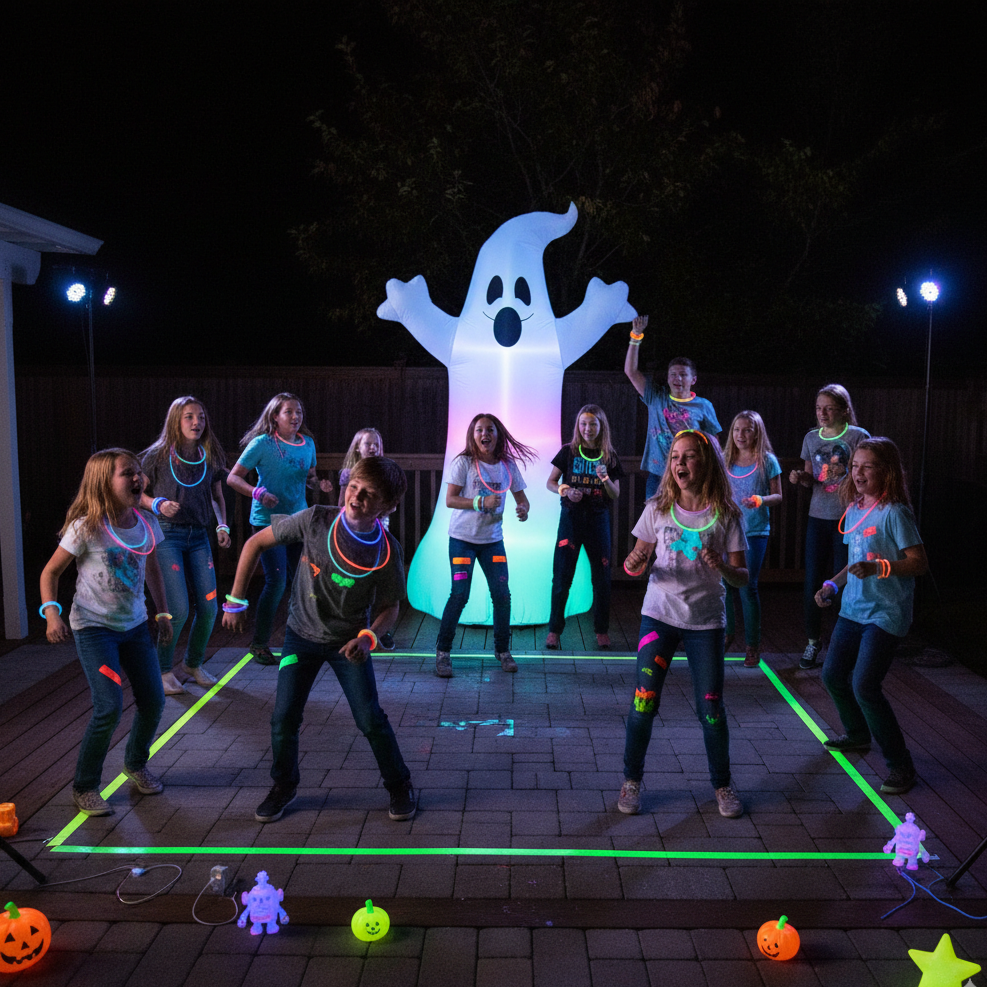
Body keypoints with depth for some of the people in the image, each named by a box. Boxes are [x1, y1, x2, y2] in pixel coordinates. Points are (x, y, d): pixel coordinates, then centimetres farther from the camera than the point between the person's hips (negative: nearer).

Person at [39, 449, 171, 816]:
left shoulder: (146, 523, -3)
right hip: (93, 628, -5)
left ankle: (135, 764, 34)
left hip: (135, 624, 5)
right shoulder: (86, 527, -18)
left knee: (153, 701, 6)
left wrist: (163, 612, 14)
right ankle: (84, 787, 6)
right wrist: (52, 613, -21)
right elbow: (51, 571, -8)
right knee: (109, 707, -15)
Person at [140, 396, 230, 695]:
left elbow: (217, 496, 18)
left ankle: (193, 663, 26)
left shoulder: (209, 457, 8)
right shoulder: (158, 455, -4)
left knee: (209, 606, 3)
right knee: (178, 609, -10)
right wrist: (158, 504, -16)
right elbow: (138, 493, 3)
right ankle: (163, 670, 12)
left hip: (198, 536, 5)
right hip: (167, 535, -5)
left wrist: (222, 526, 4)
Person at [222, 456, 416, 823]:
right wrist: (235, 600, -8)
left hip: (348, 641, -1)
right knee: (284, 718, 2)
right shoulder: (316, 520, -21)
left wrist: (368, 637, -25)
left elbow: (390, 607, -6)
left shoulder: (387, 551, -20)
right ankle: (284, 786, 29)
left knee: (371, 719, -2)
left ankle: (399, 786, 22)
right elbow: (256, 543, -9)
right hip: (302, 635, 1)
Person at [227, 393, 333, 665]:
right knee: (276, 581, -9)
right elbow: (233, 478, -8)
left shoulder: (307, 443, 6)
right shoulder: (262, 443, -9)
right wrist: (258, 493, -24)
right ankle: (260, 644, 8)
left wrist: (320, 484, -3)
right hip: (268, 520, -5)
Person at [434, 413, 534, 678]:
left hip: (493, 539, 3)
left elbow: (521, 497, 8)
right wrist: (481, 502, -25)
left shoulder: (508, 465, 1)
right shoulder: (463, 462, -9)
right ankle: (443, 651, 7)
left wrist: (523, 509, -15)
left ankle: (502, 650, 19)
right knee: (460, 594, -8)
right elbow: (450, 500, -12)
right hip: (462, 538, -3)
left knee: (502, 594, 0)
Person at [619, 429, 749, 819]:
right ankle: (631, 780, 17)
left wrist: (723, 568, -24)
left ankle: (722, 784, 26)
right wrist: (634, 565, -17)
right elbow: (638, 558, 6)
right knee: (644, 700, -1)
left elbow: (742, 577, -2)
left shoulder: (726, 515, -5)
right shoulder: (658, 509, -1)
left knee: (711, 707, 4)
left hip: (706, 621, -1)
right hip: (659, 615, 1)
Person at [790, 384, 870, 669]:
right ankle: (813, 641, 21)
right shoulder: (811, 438, 9)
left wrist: (846, 473, -25)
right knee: (812, 582, 5)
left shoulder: (858, 436, -5)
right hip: (818, 517, 4)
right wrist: (800, 477, -6)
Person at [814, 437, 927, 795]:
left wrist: (878, 568, -30)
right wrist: (833, 585, 11)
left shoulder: (894, 512, -15)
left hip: (886, 614, -8)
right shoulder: (853, 510, 9)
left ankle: (900, 764, 0)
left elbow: (919, 562, -18)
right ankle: (858, 735, 39)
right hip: (853, 609, 8)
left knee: (864, 685, -15)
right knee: (833, 675, 14)